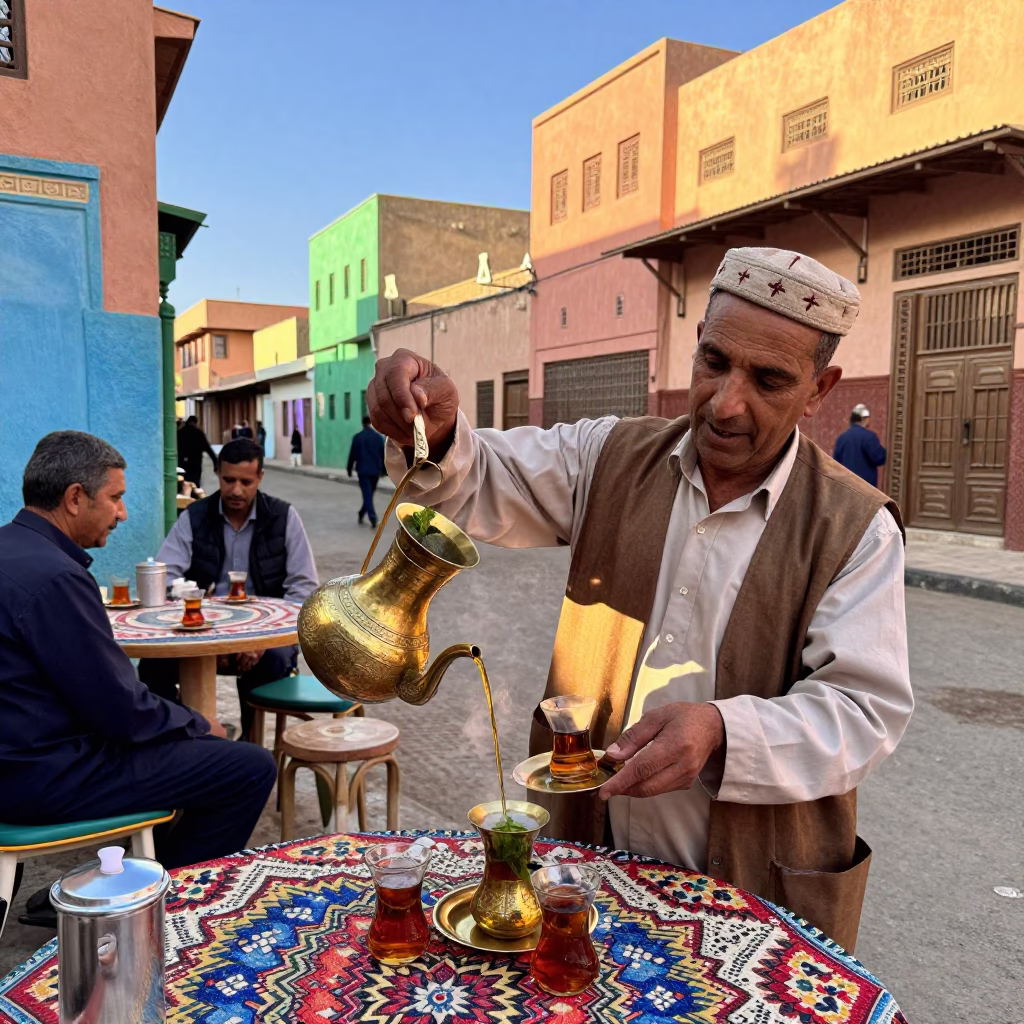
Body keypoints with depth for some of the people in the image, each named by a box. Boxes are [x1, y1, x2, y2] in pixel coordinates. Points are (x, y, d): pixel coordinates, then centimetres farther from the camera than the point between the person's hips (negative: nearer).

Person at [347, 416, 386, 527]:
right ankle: (361, 515, 27)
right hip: (375, 470, 3)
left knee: (367, 495, -6)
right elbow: (383, 455, 8)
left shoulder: (358, 437, -4)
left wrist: (349, 469, 8)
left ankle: (373, 518, -21)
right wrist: (384, 470, 16)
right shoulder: (378, 437, 4)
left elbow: (353, 454, -2)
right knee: (369, 494, 16)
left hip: (363, 470, -3)